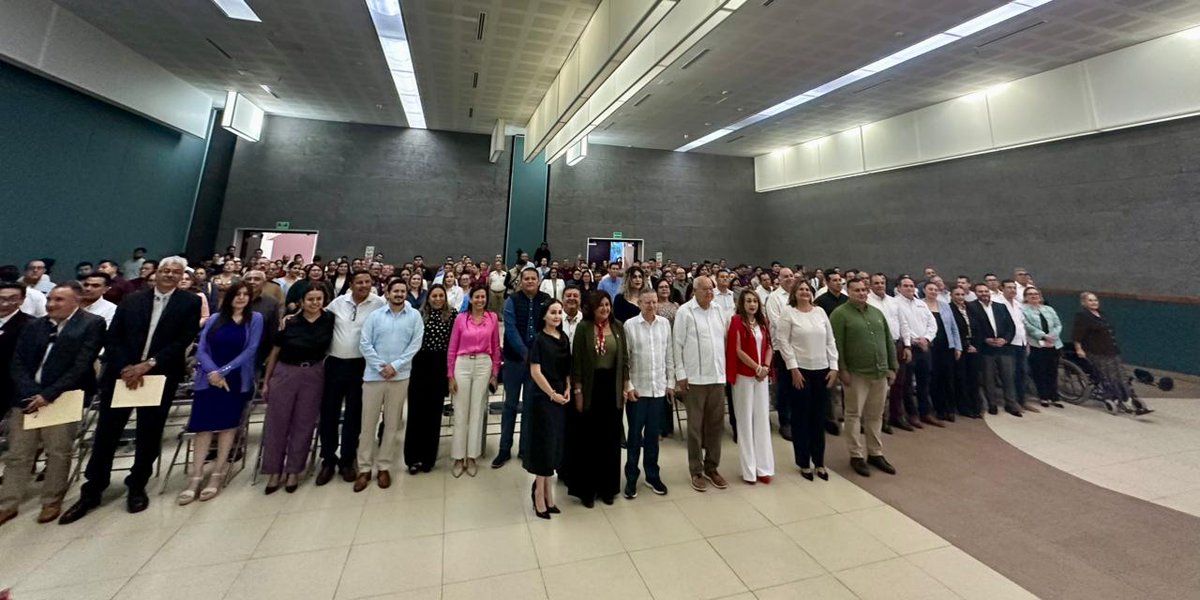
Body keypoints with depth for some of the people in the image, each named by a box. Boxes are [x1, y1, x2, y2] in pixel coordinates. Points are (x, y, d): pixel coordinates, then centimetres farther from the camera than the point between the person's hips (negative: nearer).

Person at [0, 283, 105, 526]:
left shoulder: (92, 324, -4)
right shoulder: (32, 326, 12)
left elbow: (82, 365, -11)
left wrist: (49, 394, -15)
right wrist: (30, 394, -9)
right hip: (26, 397, 5)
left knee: (58, 453, 2)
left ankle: (52, 502, 17)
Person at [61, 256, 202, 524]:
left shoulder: (190, 303, -2)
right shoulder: (132, 299, 7)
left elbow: (183, 341, -9)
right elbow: (112, 338, 3)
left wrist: (148, 364, -17)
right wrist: (124, 368, -11)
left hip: (159, 378, -2)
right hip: (121, 374, 2)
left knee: (149, 436, 8)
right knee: (106, 434, 6)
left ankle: (137, 488, 25)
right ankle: (92, 491, 22)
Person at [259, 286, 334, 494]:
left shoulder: (330, 320, -5)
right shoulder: (289, 323, -6)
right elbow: (274, 352, 3)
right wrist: (266, 381, 5)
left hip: (313, 376, 0)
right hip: (284, 373, 0)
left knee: (304, 424, 8)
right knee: (277, 422, 6)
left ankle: (293, 470, 22)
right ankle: (274, 471, 22)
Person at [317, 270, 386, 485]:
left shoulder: (379, 304, -7)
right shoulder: (339, 302, 4)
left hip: (359, 365, -2)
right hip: (334, 363, 3)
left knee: (353, 415, 8)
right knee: (328, 413, 8)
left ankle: (347, 461, 23)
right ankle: (328, 460, 25)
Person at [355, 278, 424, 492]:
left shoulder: (414, 316, 1)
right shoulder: (375, 315, 3)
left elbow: (415, 344, -5)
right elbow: (365, 343, -2)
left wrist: (395, 365, -13)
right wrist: (380, 366, -11)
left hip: (400, 376, 0)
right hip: (374, 375, 1)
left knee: (392, 423, 8)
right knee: (368, 422, 5)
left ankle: (384, 467, 22)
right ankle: (364, 468, 19)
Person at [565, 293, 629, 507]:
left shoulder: (618, 327, 3)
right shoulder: (583, 327, -7)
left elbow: (624, 358, 7)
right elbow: (576, 361, -7)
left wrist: (625, 387, 4)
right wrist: (577, 390, -9)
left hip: (612, 387, 3)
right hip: (590, 387, -3)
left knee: (610, 438, 12)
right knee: (588, 439, 8)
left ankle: (607, 486, 29)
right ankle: (586, 488, 24)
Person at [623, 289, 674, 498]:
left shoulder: (665, 323, 3)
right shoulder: (630, 325, -8)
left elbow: (669, 355, 7)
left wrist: (671, 382, 7)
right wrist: (628, 386, -9)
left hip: (659, 388, 3)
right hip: (636, 389, -3)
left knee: (653, 435, 14)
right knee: (635, 435, 9)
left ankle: (652, 475, 30)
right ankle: (631, 478, 24)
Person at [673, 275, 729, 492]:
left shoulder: (718, 311, 9)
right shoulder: (685, 311, -6)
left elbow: (724, 339, 14)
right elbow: (677, 344, -7)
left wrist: (725, 367, 9)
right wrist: (680, 374, -10)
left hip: (718, 376, 5)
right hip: (695, 377, -5)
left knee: (716, 424, 12)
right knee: (695, 425, 6)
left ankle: (712, 467, 28)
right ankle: (696, 471, 19)